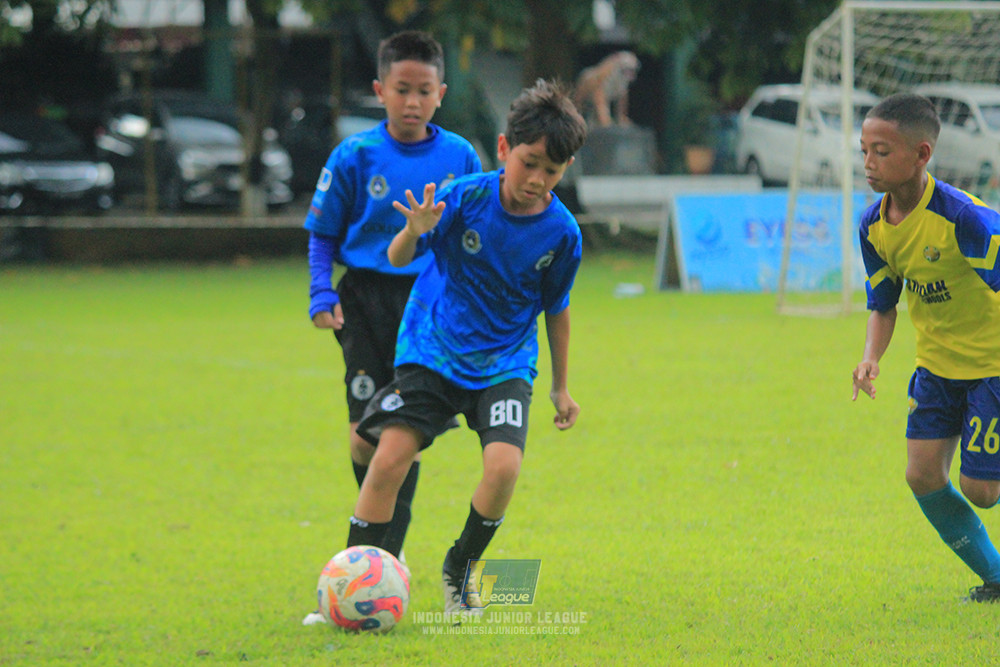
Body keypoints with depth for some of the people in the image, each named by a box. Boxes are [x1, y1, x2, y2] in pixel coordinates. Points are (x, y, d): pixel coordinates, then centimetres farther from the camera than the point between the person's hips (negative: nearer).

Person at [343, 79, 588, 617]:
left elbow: (555, 308, 8)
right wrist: (415, 233, -38)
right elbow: (398, 258, -14)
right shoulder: (466, 197, -14)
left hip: (504, 365, 1)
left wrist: (560, 386, 16)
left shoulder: (562, 233, -7)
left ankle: (459, 570, 5)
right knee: (390, 457, -16)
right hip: (432, 353, -1)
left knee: (503, 463, -21)